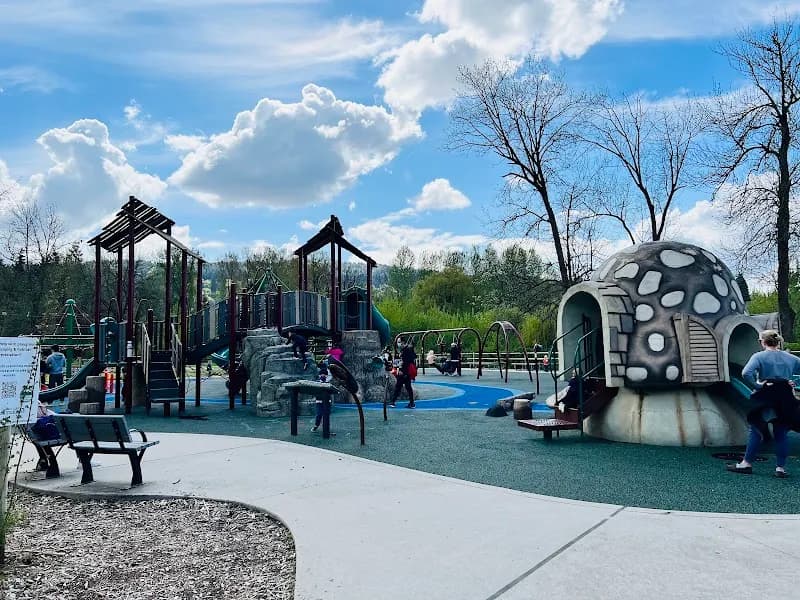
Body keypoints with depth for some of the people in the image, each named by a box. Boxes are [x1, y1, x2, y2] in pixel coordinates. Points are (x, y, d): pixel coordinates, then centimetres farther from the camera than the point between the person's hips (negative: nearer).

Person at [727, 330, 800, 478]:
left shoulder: (759, 357, -9)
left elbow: (746, 373, -24)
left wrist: (757, 385, -13)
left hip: (765, 401, -3)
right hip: (785, 403, 3)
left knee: (756, 431, 6)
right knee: (781, 434, 9)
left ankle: (746, 464, 10)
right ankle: (780, 468, 9)